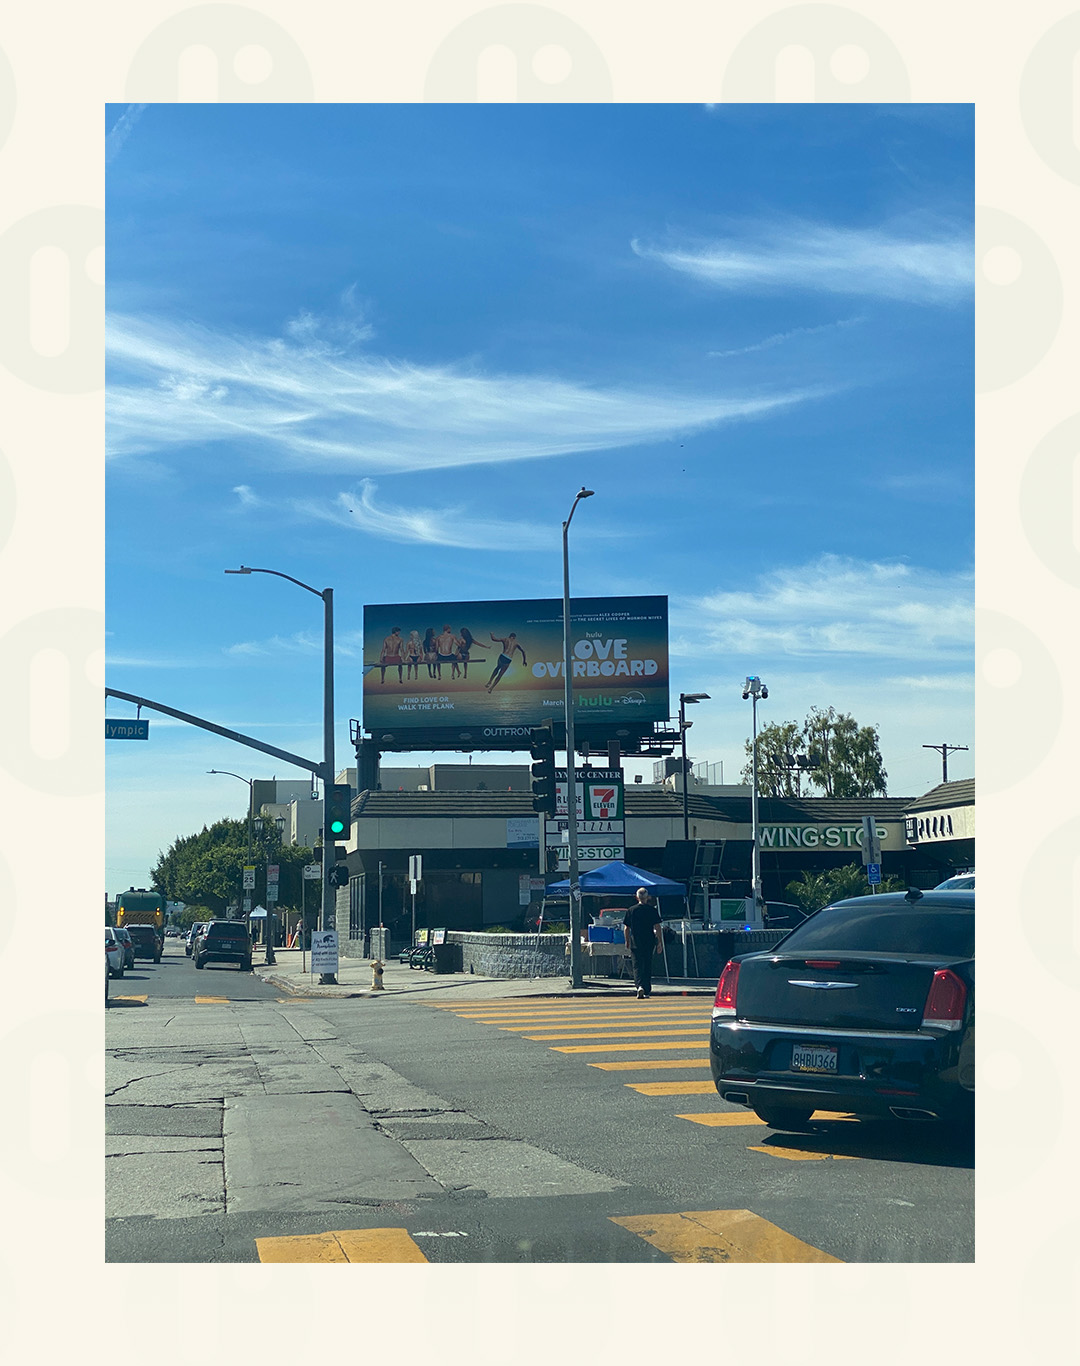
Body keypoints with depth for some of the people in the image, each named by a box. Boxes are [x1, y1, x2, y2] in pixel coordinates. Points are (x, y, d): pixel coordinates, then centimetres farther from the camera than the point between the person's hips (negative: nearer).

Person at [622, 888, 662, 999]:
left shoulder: (631, 910, 1)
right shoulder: (652, 910, -1)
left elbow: (626, 928, 4)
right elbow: (657, 927, -5)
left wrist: (627, 942, 17)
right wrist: (660, 943, -1)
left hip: (635, 943, 0)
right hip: (649, 943, 1)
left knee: (637, 966, -1)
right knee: (648, 966, 11)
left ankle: (640, 986, -25)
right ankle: (647, 992, 15)